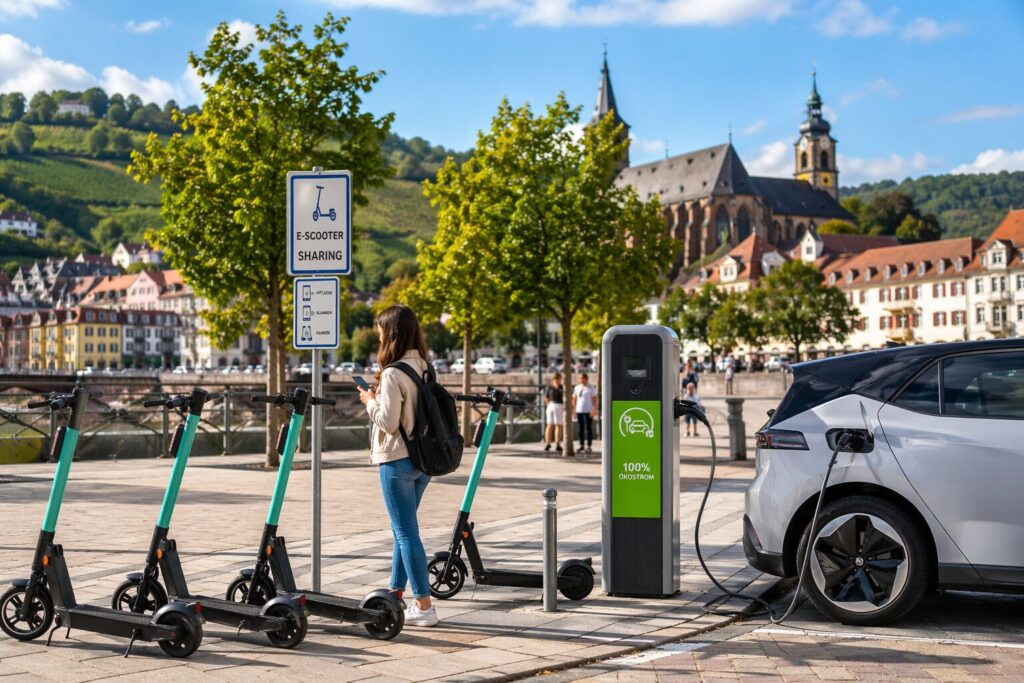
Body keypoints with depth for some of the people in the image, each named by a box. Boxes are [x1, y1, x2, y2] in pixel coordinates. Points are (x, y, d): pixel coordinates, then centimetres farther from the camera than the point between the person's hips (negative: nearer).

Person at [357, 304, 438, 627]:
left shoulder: (393, 374, -17)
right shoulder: (423, 367, 8)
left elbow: (388, 421, -19)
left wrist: (370, 401, -2)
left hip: (397, 461, -8)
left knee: (406, 532, -3)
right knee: (403, 530, 18)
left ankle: (424, 606, -1)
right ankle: (396, 594, 27)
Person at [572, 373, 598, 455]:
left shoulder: (591, 388, -1)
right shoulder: (577, 388, 13)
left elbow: (595, 399, -5)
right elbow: (574, 399, 16)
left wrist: (594, 410, -14)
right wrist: (573, 409, 8)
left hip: (588, 411, -5)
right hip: (579, 411, 5)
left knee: (588, 428, -4)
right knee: (581, 428, 6)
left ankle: (589, 447, -1)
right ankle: (581, 446, 12)